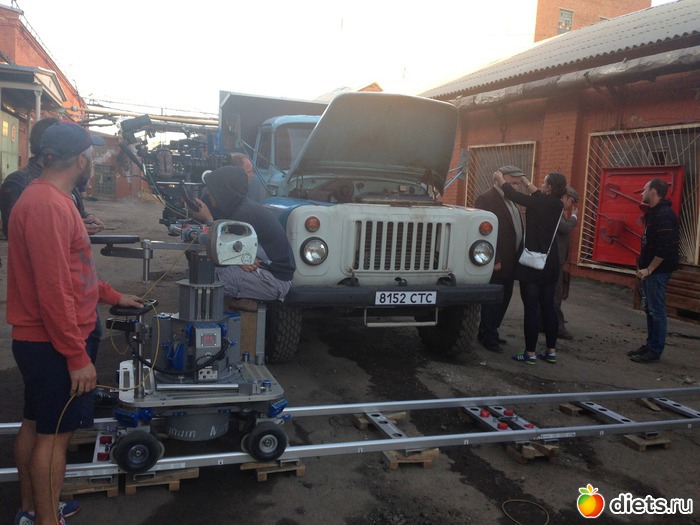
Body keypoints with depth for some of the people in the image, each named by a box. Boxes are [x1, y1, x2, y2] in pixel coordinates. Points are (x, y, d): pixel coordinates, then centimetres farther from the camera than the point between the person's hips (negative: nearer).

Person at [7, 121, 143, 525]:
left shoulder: (49, 197, 11)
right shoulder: (47, 205, -23)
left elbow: (72, 271, 20)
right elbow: (53, 290, -26)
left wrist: (113, 296, 26)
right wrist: (78, 357, -22)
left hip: (38, 340, 10)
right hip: (53, 344, -10)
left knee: (34, 426, 20)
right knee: (54, 434, 2)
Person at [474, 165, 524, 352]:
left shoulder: (511, 201, 16)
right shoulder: (486, 199, -13)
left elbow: (516, 230, 17)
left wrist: (515, 259, 11)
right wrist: (494, 260, -20)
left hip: (509, 264, 9)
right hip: (496, 264, -9)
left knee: (503, 300, 15)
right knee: (493, 302, 0)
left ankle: (488, 332, 27)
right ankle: (489, 338, 11)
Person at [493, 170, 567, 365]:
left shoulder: (538, 204, -15)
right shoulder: (557, 205, 4)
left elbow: (513, 194, -5)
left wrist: (500, 179, 12)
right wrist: (525, 181, 33)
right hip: (550, 263, 7)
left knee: (531, 309, -2)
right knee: (548, 307, 12)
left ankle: (530, 353, 3)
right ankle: (551, 351, 18)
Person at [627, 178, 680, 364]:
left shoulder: (664, 215, -18)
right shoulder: (653, 212, 14)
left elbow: (665, 248, -24)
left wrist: (649, 269, -19)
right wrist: (643, 266, 14)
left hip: (658, 271, -10)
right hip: (649, 269, 10)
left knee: (656, 311, -3)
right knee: (650, 310, 14)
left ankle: (655, 351, 4)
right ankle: (649, 345, 22)